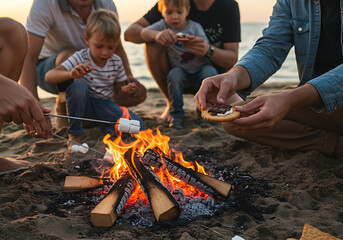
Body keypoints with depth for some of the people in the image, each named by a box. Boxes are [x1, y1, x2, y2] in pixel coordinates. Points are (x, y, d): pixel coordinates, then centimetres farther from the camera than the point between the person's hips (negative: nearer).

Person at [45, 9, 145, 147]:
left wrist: (126, 89, -17)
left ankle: (104, 127, 8)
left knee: (137, 126, -21)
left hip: (105, 105, 2)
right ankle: (74, 134, -19)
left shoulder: (116, 62, -5)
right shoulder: (80, 58, -16)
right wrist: (71, 74, -46)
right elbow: (49, 77, -25)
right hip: (83, 103, -2)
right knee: (78, 86, -38)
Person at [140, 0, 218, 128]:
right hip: (181, 71, 0)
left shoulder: (195, 27, -5)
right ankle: (176, 114, -16)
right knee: (174, 74, -31)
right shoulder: (164, 25, -3)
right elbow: (144, 32, -19)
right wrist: (156, 35, -43)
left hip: (200, 70, 0)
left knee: (210, 72, -30)